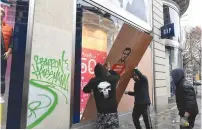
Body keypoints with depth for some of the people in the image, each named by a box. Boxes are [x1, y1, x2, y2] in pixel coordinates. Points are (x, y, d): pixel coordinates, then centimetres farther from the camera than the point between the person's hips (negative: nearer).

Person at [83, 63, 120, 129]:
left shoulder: (93, 81, -9)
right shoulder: (112, 78, -6)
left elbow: (85, 90, 7)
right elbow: (117, 76, 18)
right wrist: (110, 70, 29)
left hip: (101, 111, 0)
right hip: (112, 110, 1)